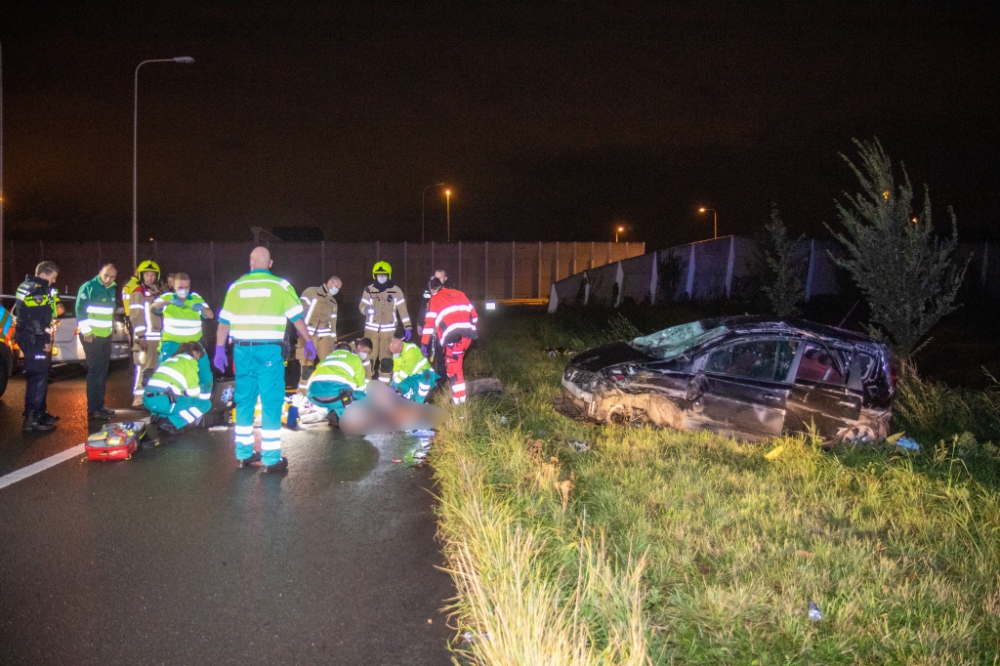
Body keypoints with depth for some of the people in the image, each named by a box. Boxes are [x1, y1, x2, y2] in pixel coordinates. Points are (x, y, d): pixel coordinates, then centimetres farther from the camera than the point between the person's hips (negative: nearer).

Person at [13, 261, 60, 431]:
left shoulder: (28, 286, 16)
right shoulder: (37, 290, -17)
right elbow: (36, 319, -23)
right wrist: (46, 340, -19)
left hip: (31, 337, 11)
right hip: (33, 339, -11)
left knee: (39, 376, 18)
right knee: (38, 377, -10)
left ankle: (40, 413, 26)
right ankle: (31, 418, -10)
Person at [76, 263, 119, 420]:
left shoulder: (111, 290, 12)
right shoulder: (89, 287, -11)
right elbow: (80, 310, -15)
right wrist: (86, 332, -18)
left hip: (106, 335, 8)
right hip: (92, 336, -8)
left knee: (103, 371, 11)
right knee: (96, 371, -10)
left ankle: (99, 405, 19)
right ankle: (93, 409, -7)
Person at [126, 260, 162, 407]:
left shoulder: (158, 292, 19)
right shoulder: (137, 292, -3)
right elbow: (135, 316, -11)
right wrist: (141, 336, -17)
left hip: (159, 337, 7)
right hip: (144, 338, -7)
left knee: (157, 369, 11)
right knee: (143, 368, -11)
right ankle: (138, 399, -9)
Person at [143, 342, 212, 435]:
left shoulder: (172, 359, 30)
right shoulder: (189, 361, 6)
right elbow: (193, 391, 1)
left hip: (148, 399, 9)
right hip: (162, 400, -9)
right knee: (206, 403, 1)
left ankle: (160, 415, 10)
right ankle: (170, 423, -8)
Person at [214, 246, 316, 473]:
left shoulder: (236, 286, 7)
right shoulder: (280, 285, 0)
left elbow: (224, 322, 7)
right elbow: (297, 317, 2)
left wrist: (219, 348, 12)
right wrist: (309, 341, 11)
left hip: (243, 350, 3)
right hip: (269, 349, -3)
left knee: (244, 401, 12)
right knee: (271, 402, 1)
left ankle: (243, 454, 20)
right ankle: (271, 459, 2)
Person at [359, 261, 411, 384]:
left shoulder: (395, 290, 1)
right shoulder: (369, 289, 3)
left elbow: (402, 309, 2)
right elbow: (361, 306, 2)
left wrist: (408, 327, -4)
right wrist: (366, 309, -22)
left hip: (388, 329, -1)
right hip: (371, 328, 1)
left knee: (386, 358, -1)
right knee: (369, 356, 3)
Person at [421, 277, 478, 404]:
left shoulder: (435, 299, 11)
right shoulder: (459, 293, 25)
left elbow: (430, 322, 5)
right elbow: (473, 313, 23)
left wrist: (424, 343, 8)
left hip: (452, 335, -6)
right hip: (468, 333, 6)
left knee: (453, 365, 1)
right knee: (456, 361, 23)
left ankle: (460, 396, 0)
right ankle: (458, 388, 26)